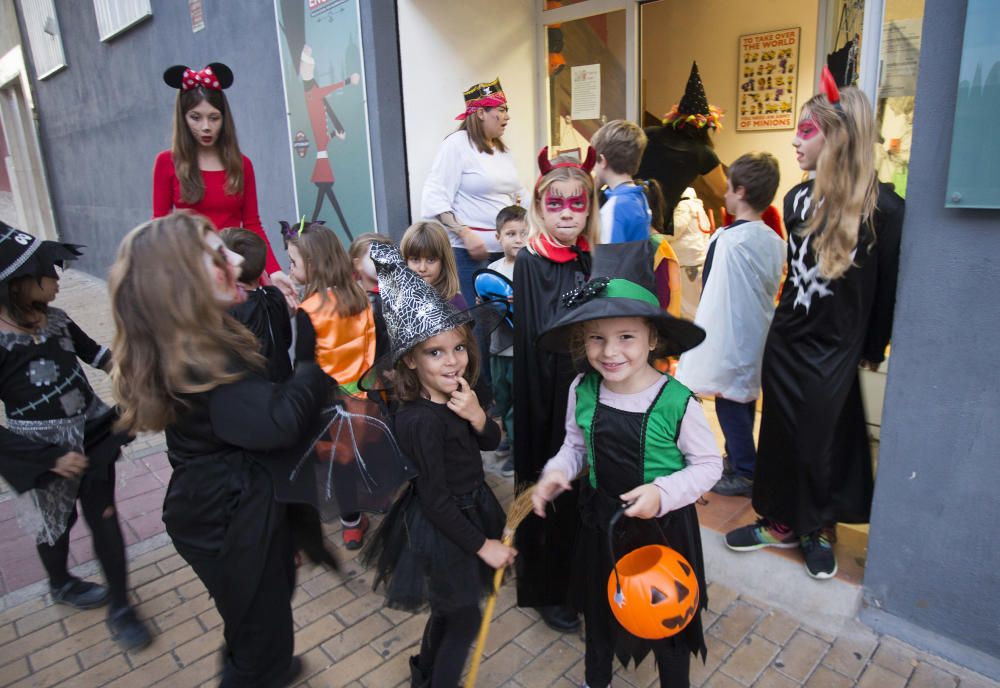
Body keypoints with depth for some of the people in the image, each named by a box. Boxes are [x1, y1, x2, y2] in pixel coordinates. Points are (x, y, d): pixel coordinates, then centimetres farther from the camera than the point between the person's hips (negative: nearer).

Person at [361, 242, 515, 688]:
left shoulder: (457, 395, -8)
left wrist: (477, 417, -19)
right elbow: (436, 499, -24)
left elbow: (493, 442, 3)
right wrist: (483, 545, -14)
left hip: (469, 509, 8)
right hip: (442, 526, -8)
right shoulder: (421, 420, -30)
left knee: (449, 606, 28)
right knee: (465, 618, 12)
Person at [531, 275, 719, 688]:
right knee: (598, 604, 26)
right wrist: (556, 472, -16)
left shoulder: (677, 401, -25)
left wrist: (663, 492, -27)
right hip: (601, 518, 4)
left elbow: (709, 465, -12)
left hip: (664, 523, -4)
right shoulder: (582, 390, -13)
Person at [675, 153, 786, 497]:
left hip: (732, 342, -8)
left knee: (730, 402, 5)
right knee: (744, 400, 20)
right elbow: (772, 292, 10)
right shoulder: (774, 241, 3)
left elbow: (716, 303, -21)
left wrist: (706, 358, -16)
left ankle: (744, 473, 15)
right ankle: (739, 457, 35)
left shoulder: (730, 242, -22)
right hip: (759, 338, 8)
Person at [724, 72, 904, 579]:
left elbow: (888, 288, -6)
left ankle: (816, 530, 31)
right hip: (787, 341, 5)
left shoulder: (883, 209, -14)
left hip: (836, 349, -5)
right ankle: (782, 523, 31)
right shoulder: (798, 200, 1)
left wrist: (873, 347, 1)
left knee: (823, 439, 8)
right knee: (782, 433, 13)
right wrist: (791, 313, 12)